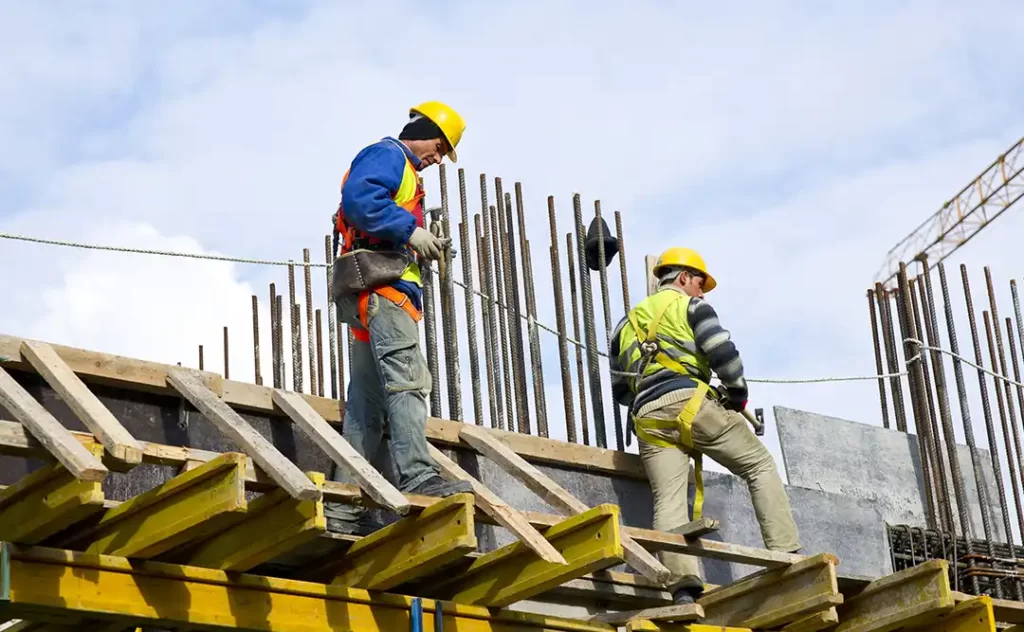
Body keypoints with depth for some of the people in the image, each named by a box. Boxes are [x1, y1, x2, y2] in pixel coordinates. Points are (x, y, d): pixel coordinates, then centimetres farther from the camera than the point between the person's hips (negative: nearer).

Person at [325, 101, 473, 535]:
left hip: (380, 295, 10)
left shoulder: (401, 169, 32)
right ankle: (418, 477, -32)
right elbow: (359, 198, -18)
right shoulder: (387, 155, 1)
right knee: (407, 379, -21)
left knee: (367, 402, 4)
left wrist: (422, 248, 13)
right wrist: (410, 231, -17)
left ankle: (344, 507, 1)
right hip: (380, 285, -10)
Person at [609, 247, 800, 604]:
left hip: (647, 419, 5)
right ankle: (785, 556, -5)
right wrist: (738, 394, 10)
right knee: (760, 466, 7)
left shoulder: (627, 323, 30)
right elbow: (723, 353, -4)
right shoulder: (691, 306, 12)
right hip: (690, 403, -4)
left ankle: (683, 587, -27)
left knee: (668, 502, -7)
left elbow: (619, 390, 28)